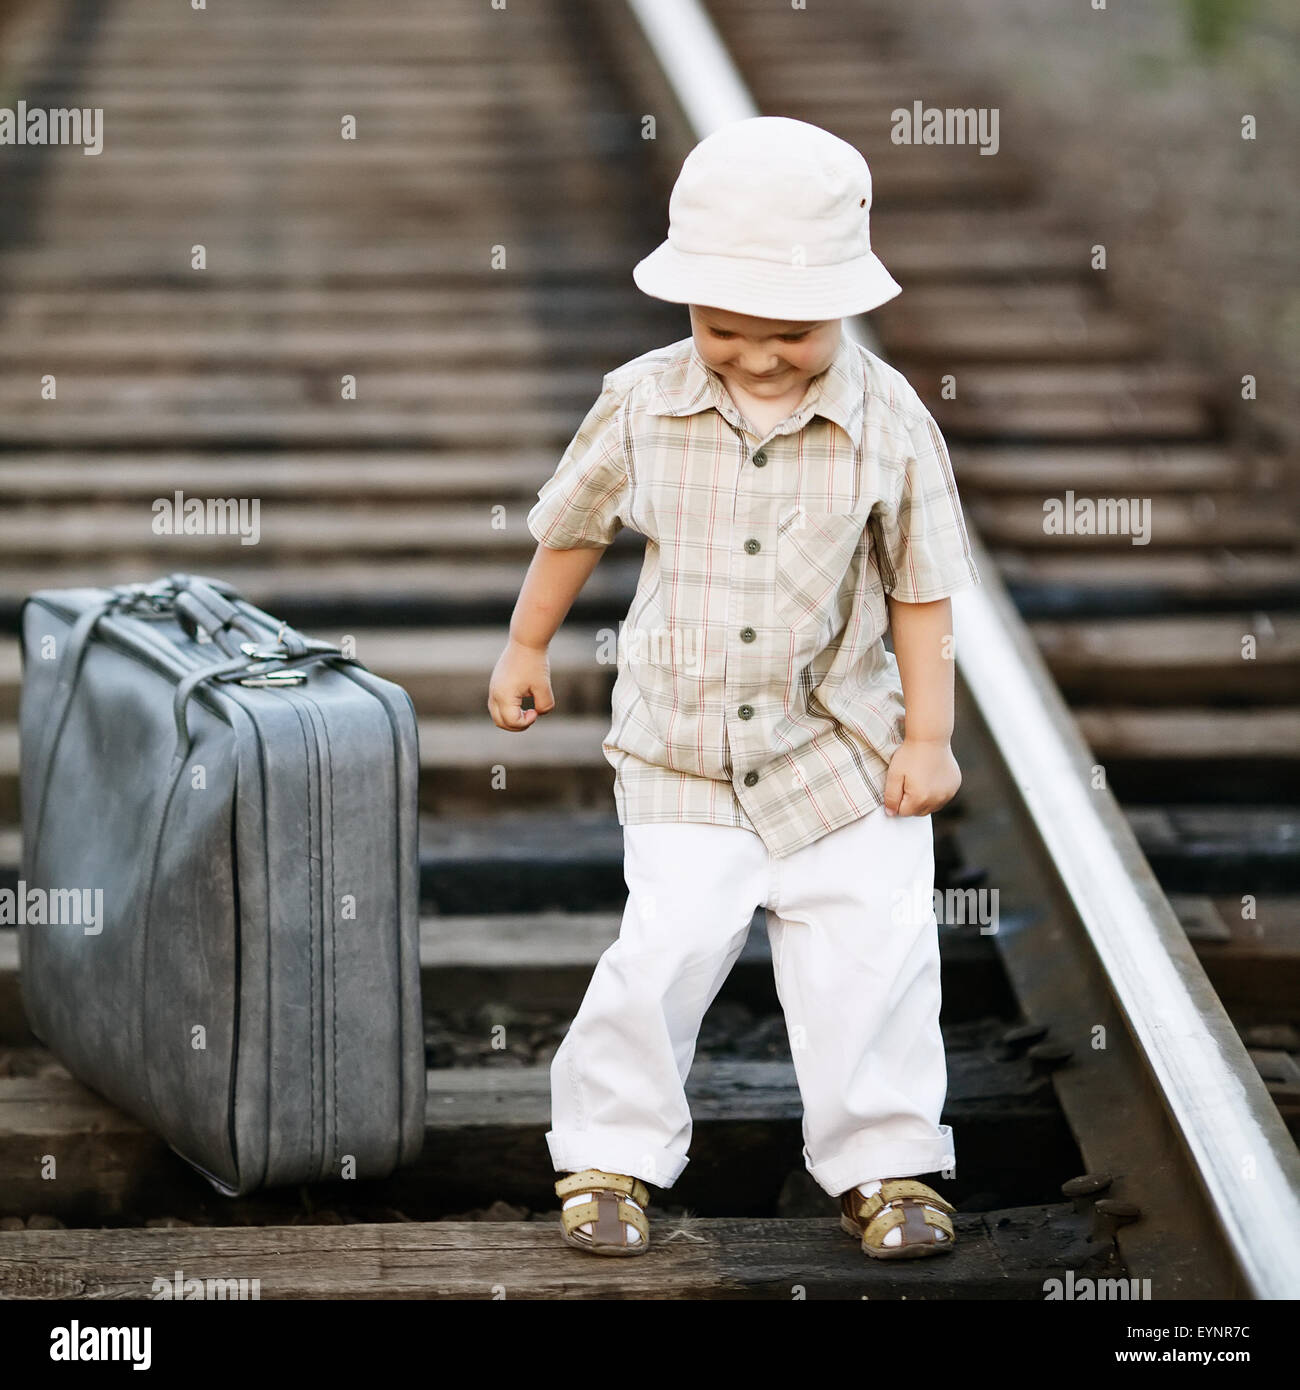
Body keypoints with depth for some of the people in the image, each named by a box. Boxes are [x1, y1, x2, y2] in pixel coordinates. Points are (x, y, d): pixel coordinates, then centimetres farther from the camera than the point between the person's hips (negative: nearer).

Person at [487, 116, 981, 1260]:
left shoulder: (889, 423, -10)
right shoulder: (643, 405, -8)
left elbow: (922, 590, -1)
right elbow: (574, 526, 10)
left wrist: (929, 736, -3)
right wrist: (525, 649, 20)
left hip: (844, 751, 0)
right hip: (684, 755, 0)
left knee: (871, 955, -1)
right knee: (665, 952, -8)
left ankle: (886, 1163, 18)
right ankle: (611, 1156, 12)